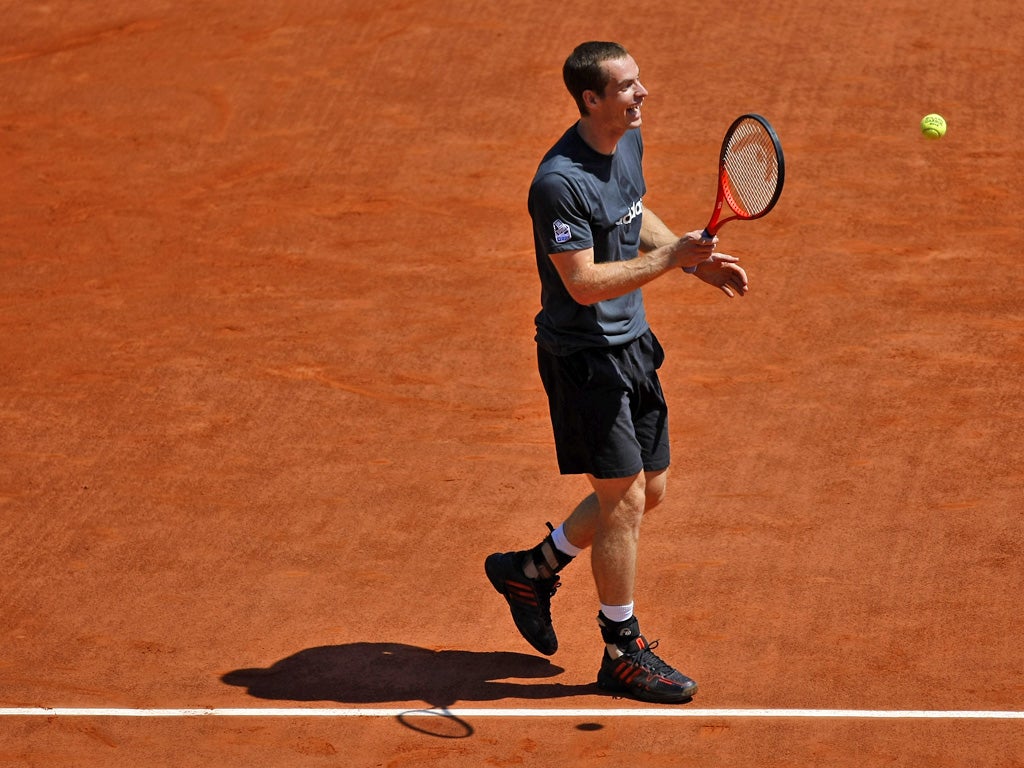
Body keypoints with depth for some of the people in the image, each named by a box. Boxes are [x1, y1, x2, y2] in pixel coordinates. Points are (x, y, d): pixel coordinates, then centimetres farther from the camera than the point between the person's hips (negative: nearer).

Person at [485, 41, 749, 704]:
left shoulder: (629, 143, 3)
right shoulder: (560, 182, -25)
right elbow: (585, 284, -25)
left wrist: (699, 263, 11)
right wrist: (669, 259, -26)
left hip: (632, 343, 9)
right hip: (582, 355, -9)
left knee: (648, 490, 15)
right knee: (623, 499, -3)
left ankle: (530, 571, 33)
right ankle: (623, 654, 12)